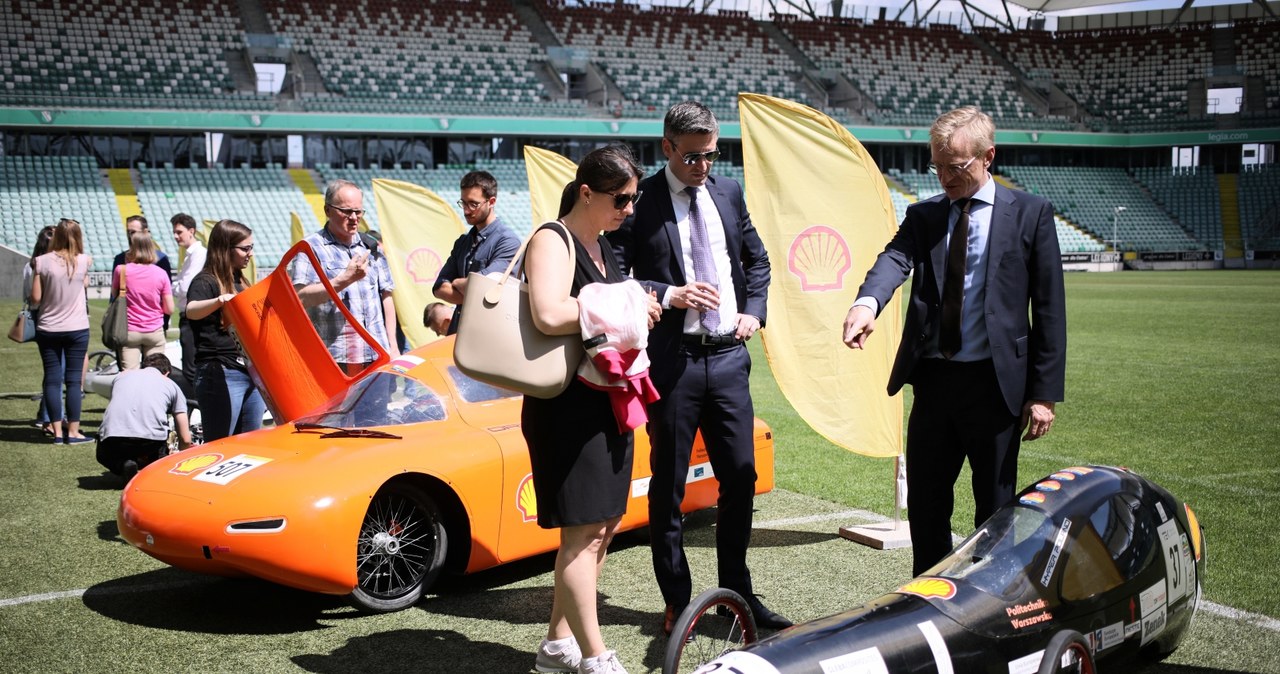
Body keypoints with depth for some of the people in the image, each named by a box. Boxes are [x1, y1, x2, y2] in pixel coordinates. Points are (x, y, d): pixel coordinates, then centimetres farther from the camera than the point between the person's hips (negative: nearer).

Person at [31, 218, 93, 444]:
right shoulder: (83, 261, -4)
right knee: (73, 379, 4)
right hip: (77, 328, 0)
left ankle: (57, 431, 8)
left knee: (52, 379, 7)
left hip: (48, 330, 0)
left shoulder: (42, 261, -7)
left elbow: (35, 298, -4)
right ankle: (73, 432, 5)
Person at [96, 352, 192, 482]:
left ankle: (122, 466, 2)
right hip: (152, 441, -1)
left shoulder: (121, 376, 30)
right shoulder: (171, 385, 24)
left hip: (113, 440, 1)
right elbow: (186, 440, 21)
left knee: (105, 455, 35)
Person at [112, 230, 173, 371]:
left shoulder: (121, 270, -6)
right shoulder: (161, 273, -5)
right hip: (155, 332, 0)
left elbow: (114, 295, 12)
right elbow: (169, 309, -2)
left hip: (129, 331, 0)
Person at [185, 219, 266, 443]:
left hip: (251, 372, 8)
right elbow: (191, 311, -28)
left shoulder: (240, 282, 18)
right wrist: (218, 301, -47)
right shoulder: (205, 281, -7)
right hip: (221, 374, -8)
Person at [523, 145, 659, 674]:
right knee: (582, 531, -6)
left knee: (603, 528, 12)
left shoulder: (602, 247, 16)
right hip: (568, 406, -10)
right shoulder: (553, 241, -12)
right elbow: (549, 315, -29)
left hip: (607, 402, 10)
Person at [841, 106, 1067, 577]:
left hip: (995, 382, -4)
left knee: (996, 508, 7)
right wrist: (867, 302, -36)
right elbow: (895, 259, -12)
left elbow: (1049, 308, -2)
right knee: (924, 503, 12)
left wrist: (1045, 394, -7)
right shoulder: (922, 215, 9)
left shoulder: (1030, 214, -1)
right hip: (933, 379, 4)